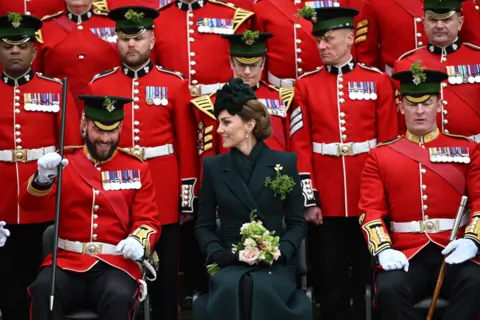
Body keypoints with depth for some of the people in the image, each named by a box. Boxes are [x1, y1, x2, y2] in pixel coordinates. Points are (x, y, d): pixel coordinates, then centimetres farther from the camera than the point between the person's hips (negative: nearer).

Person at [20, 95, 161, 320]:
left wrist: (139, 241, -17)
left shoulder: (137, 168, 10)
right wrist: (43, 177, -26)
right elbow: (29, 203, -2)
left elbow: (148, 219, 7)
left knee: (118, 296, -33)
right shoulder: (64, 162, 9)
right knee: (43, 289, -32)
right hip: (68, 261, 0)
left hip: (116, 263, 0)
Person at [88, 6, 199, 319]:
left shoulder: (175, 83, 2)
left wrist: (188, 196, 0)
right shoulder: (99, 85, 5)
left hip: (165, 195, -1)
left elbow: (188, 145, 3)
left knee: (165, 272, 8)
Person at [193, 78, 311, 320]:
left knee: (261, 289, -35)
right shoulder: (213, 166, 9)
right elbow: (203, 225, 10)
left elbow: (297, 223, 5)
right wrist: (216, 253, -10)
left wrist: (280, 252, -13)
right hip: (229, 262, 1)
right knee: (229, 289, -34)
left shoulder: (285, 162, 4)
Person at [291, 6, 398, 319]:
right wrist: (308, 198, -5)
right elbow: (300, 146, 0)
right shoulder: (306, 84, 3)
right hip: (326, 202, 0)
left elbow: (390, 142, 3)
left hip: (370, 199, 0)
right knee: (331, 280, 7)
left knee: (368, 276, 10)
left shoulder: (378, 81, 2)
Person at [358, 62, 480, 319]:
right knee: (388, 289, -31)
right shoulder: (380, 156, 11)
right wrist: (383, 249, -13)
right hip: (406, 255, 0)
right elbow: (371, 210, 5)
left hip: (453, 253, 0)